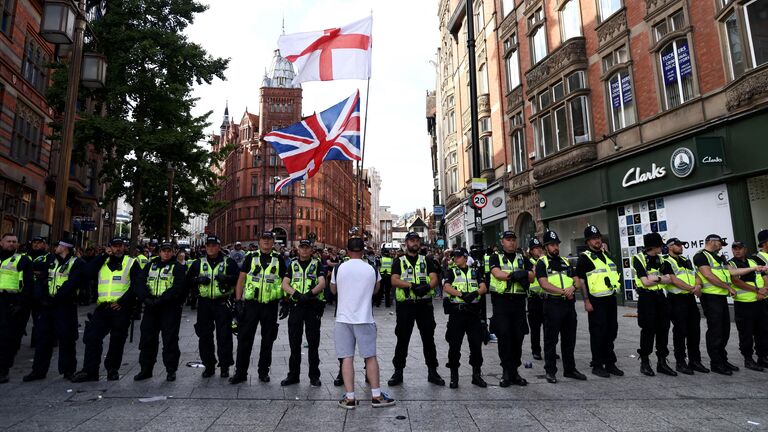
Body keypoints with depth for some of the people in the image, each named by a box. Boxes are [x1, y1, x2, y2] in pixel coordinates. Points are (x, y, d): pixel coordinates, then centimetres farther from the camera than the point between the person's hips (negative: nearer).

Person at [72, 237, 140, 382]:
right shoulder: (103, 262, 15)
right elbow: (88, 273, -3)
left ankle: (113, 370, 18)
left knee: (117, 340, 5)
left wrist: (121, 302, -13)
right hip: (102, 306, 4)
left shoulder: (131, 263, 2)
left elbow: (136, 285, -7)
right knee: (92, 337, -2)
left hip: (121, 307, -3)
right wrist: (104, 256, -4)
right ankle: (90, 371, 7)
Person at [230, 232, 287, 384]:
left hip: (271, 305, 0)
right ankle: (240, 372, 14)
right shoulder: (251, 258, 4)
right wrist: (238, 301, -3)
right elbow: (241, 280, 4)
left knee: (268, 339, 9)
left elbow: (284, 281, 7)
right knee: (245, 338, 3)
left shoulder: (279, 260, 4)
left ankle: (264, 371, 22)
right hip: (251, 303, 0)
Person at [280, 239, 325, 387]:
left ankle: (314, 376, 15)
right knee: (294, 342, 8)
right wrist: (296, 294, -16)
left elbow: (322, 283, -8)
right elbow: (284, 284, 2)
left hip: (313, 305, -2)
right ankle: (293, 375, 20)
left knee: (313, 343, 4)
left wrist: (310, 294, -24)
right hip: (296, 305, 2)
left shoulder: (317, 264, 5)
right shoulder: (292, 265, 12)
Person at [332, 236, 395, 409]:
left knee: (347, 358, 4)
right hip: (364, 318, 0)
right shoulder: (372, 270, 0)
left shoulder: (338, 269, -2)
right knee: (371, 357, 8)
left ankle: (349, 398, 7)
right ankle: (376, 396, 14)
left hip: (343, 318, 0)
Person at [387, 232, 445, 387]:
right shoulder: (399, 262, 7)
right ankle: (398, 371, 17)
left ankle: (432, 371, 20)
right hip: (405, 304, -1)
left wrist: (427, 286, -24)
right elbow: (394, 281, -8)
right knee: (402, 339, 6)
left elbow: (434, 279, -1)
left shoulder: (427, 261, 12)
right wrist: (411, 285, -23)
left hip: (424, 304, 1)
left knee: (428, 338, 8)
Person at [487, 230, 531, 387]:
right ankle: (507, 372, 6)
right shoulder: (495, 257, 7)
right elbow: (497, 273, -11)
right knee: (504, 337, -4)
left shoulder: (523, 259, 16)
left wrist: (521, 274, -18)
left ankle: (514, 371, 19)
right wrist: (514, 274, -21)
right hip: (501, 301, -3)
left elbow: (531, 277, 2)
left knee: (518, 337, 7)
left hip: (519, 302, 3)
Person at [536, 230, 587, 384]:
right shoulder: (542, 263, -1)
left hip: (569, 304, 6)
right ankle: (550, 371, 10)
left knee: (569, 339, 13)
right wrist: (563, 291, -17)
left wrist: (572, 287, -8)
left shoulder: (566, 262, 18)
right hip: (553, 304, -6)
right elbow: (544, 284, -12)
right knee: (551, 339, 2)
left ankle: (570, 369, 24)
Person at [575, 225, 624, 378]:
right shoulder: (584, 257, -8)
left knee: (611, 332, 13)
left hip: (610, 299, 7)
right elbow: (580, 280, -12)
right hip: (596, 301, -7)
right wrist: (586, 301, -17)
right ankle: (597, 365, 11)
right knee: (597, 334, 0)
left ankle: (610, 363, 25)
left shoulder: (606, 255, 16)